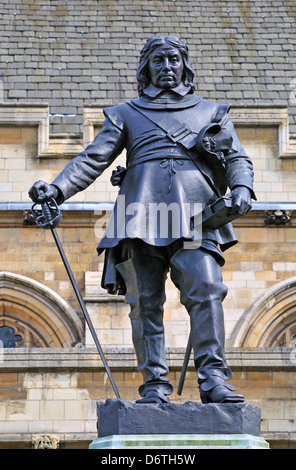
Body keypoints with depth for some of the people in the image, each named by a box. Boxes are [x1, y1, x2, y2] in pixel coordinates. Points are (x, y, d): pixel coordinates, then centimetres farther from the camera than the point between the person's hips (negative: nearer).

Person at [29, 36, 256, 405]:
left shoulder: (212, 112, 27)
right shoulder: (126, 115, 25)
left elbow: (237, 158, 19)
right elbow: (92, 159, 15)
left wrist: (241, 188, -4)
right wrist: (57, 188, -2)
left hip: (195, 218, -1)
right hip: (141, 218, 1)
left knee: (205, 291, -18)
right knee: (145, 301, -6)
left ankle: (214, 380, -20)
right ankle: (154, 385, -5)